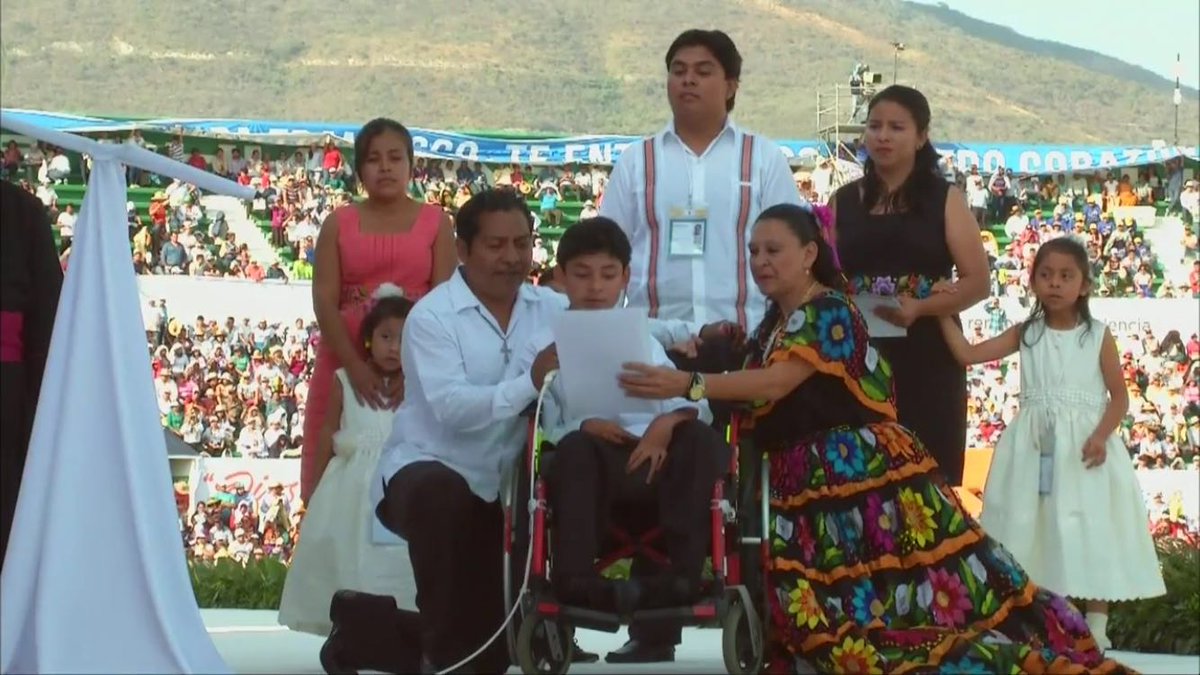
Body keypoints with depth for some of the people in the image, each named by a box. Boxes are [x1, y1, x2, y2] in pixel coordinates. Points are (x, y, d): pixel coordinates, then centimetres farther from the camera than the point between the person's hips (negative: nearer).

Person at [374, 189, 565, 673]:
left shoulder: (552, 310, 3)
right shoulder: (433, 316, -12)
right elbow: (453, 408, -26)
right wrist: (530, 382, -40)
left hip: (505, 483, 5)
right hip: (429, 467, -5)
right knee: (443, 496, -36)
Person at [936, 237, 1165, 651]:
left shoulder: (1098, 336, -3)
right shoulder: (1026, 334, 4)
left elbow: (1120, 397, -2)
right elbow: (967, 354, 1)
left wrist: (1100, 436, -18)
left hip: (1084, 446, -2)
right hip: (1034, 448, 2)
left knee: (1090, 537, -1)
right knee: (1032, 536, 5)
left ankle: (1095, 631, 7)